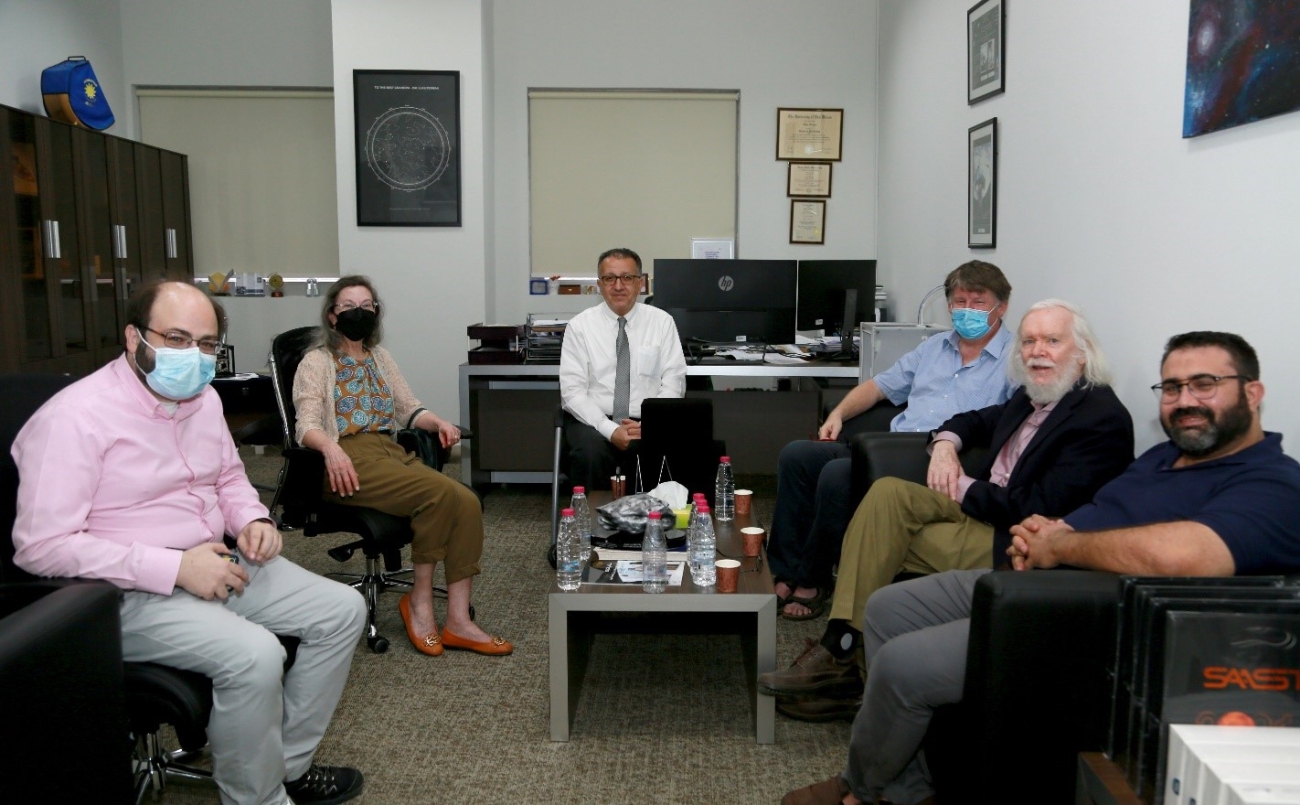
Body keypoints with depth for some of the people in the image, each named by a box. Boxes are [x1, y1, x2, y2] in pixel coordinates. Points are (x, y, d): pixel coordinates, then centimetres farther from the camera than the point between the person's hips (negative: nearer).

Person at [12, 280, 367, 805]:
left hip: (217, 564, 8)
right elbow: (41, 545, -22)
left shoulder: (203, 398, 7)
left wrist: (253, 520, -1)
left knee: (343, 610, -2)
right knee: (254, 655, -31)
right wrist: (176, 567, -26)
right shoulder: (75, 416, -17)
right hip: (131, 594, -8)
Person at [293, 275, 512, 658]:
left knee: (467, 501, -22)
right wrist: (330, 447, -30)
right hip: (349, 460, -6)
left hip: (391, 452, 6)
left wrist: (437, 422, -2)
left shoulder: (380, 358, 25)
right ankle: (419, 600, -13)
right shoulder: (316, 362, 7)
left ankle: (458, 620, -20)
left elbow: (409, 409, 21)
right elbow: (307, 425, -7)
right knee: (440, 492, -30)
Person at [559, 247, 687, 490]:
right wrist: (610, 429, -19)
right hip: (593, 422, -1)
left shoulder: (662, 322, 5)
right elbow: (572, 390, -6)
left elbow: (673, 383, 1)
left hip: (648, 424, 1)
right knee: (590, 454, -33)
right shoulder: (580, 325, 1)